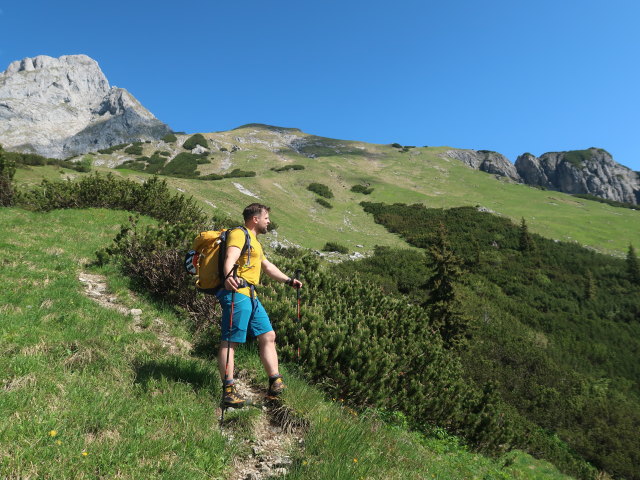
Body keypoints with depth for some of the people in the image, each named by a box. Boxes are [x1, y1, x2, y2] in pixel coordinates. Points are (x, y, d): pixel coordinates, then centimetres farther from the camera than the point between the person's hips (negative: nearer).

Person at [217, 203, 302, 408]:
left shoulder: (254, 241, 28)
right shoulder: (239, 234, -4)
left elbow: (267, 266, 38)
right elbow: (230, 258, -23)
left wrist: (289, 280, 40)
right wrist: (229, 277, -43)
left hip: (251, 296, 10)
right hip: (237, 293, -10)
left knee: (268, 336, 7)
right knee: (230, 341, -8)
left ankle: (275, 385, 10)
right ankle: (228, 391, -6)